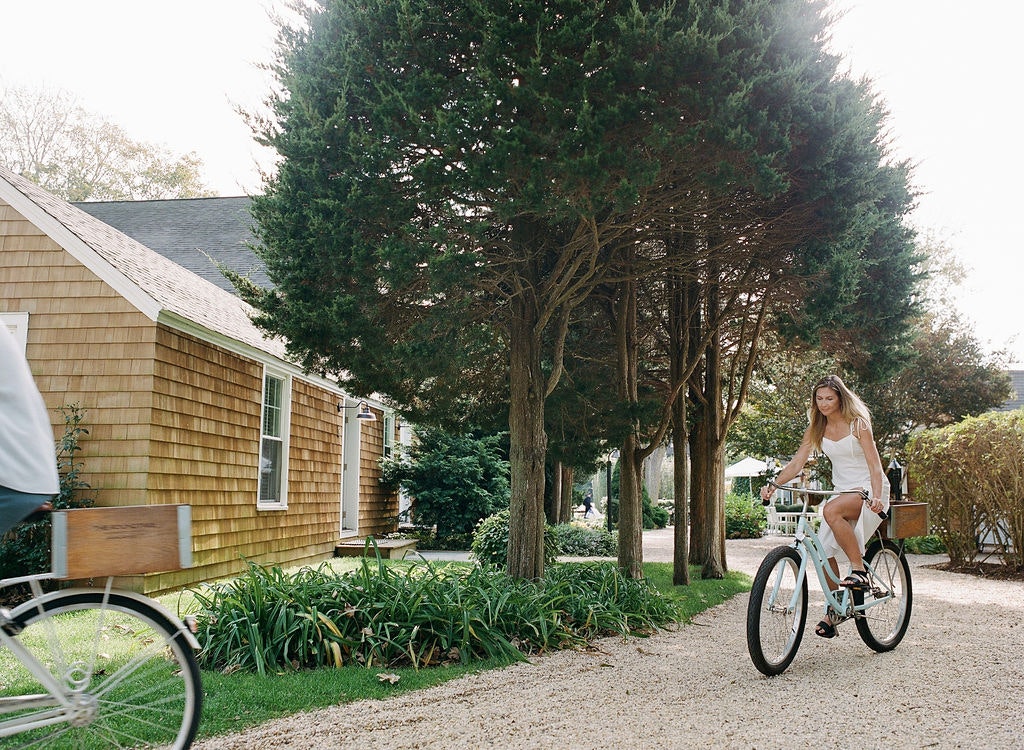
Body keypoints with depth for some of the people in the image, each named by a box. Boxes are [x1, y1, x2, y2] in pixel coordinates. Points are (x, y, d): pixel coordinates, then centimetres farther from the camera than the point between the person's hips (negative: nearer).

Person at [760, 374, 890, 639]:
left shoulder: (857, 424, -11)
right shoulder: (816, 429, 3)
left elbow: (874, 465, -18)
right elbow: (797, 462, -2)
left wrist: (876, 497, -35)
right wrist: (773, 484, -18)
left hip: (868, 490, -6)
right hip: (842, 492, 6)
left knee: (831, 511, -35)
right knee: (824, 549, -8)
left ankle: (859, 570, -22)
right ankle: (833, 610, 7)